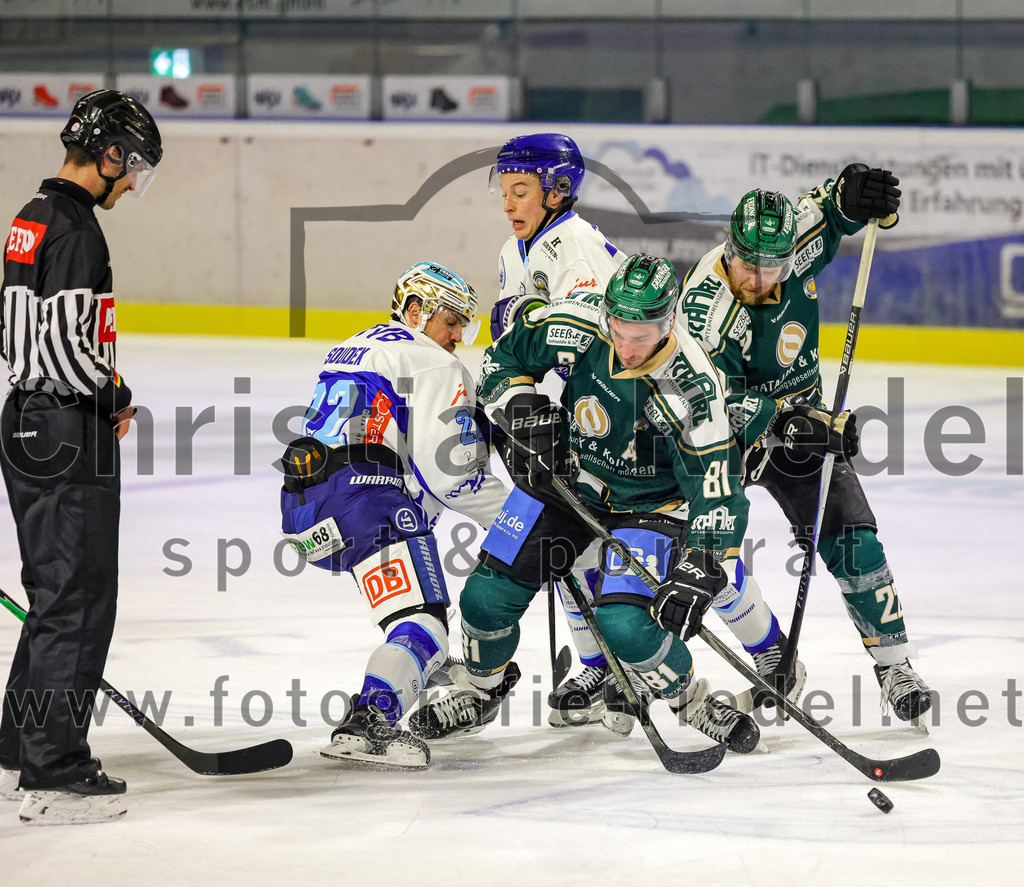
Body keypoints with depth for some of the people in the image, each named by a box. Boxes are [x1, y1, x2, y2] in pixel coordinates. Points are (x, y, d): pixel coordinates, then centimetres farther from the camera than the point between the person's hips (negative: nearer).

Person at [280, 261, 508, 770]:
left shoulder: (351, 350, 29)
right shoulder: (435, 366, 1)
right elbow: (447, 472, -8)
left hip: (303, 501, 9)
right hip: (365, 497, -9)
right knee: (422, 622, -18)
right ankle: (366, 725, -38)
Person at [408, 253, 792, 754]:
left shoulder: (692, 386, -30)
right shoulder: (578, 325, -22)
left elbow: (715, 486, -24)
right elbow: (504, 358, -3)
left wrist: (698, 572, -30)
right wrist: (526, 414, -18)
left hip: (649, 502, -3)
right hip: (566, 480, 4)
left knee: (624, 625, -23)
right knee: (488, 596, -3)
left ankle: (690, 699, 6)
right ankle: (483, 692, 28)